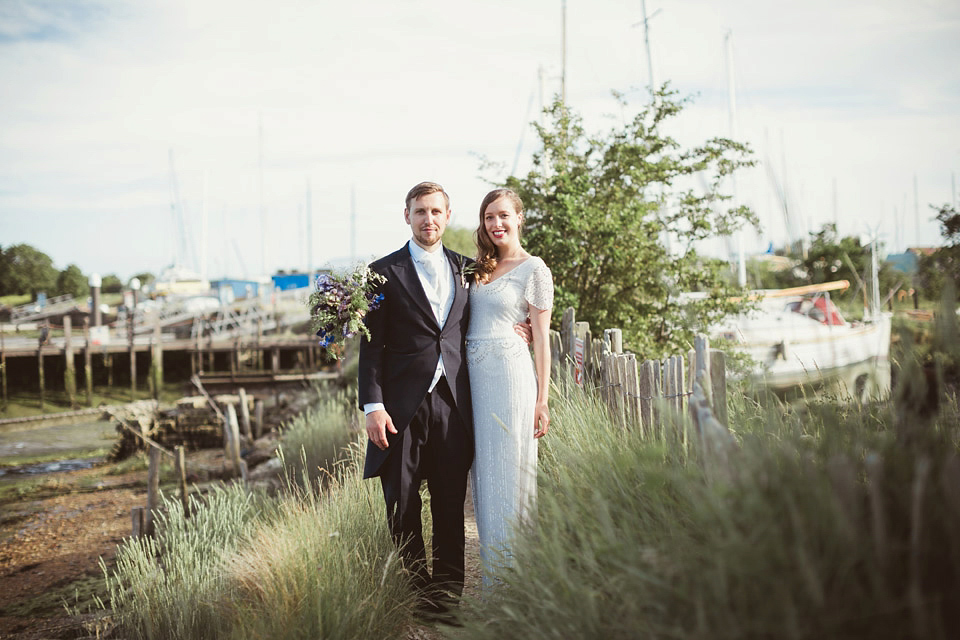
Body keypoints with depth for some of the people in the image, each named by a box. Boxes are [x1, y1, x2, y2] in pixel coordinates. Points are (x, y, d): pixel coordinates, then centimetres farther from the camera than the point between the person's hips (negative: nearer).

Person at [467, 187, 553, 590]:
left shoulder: (534, 269, -2)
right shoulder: (479, 267, 16)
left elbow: (541, 337, -3)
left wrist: (541, 401, -7)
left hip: (510, 373, -6)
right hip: (472, 375, 6)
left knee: (506, 474, -4)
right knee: (483, 474, 8)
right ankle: (492, 577, 18)